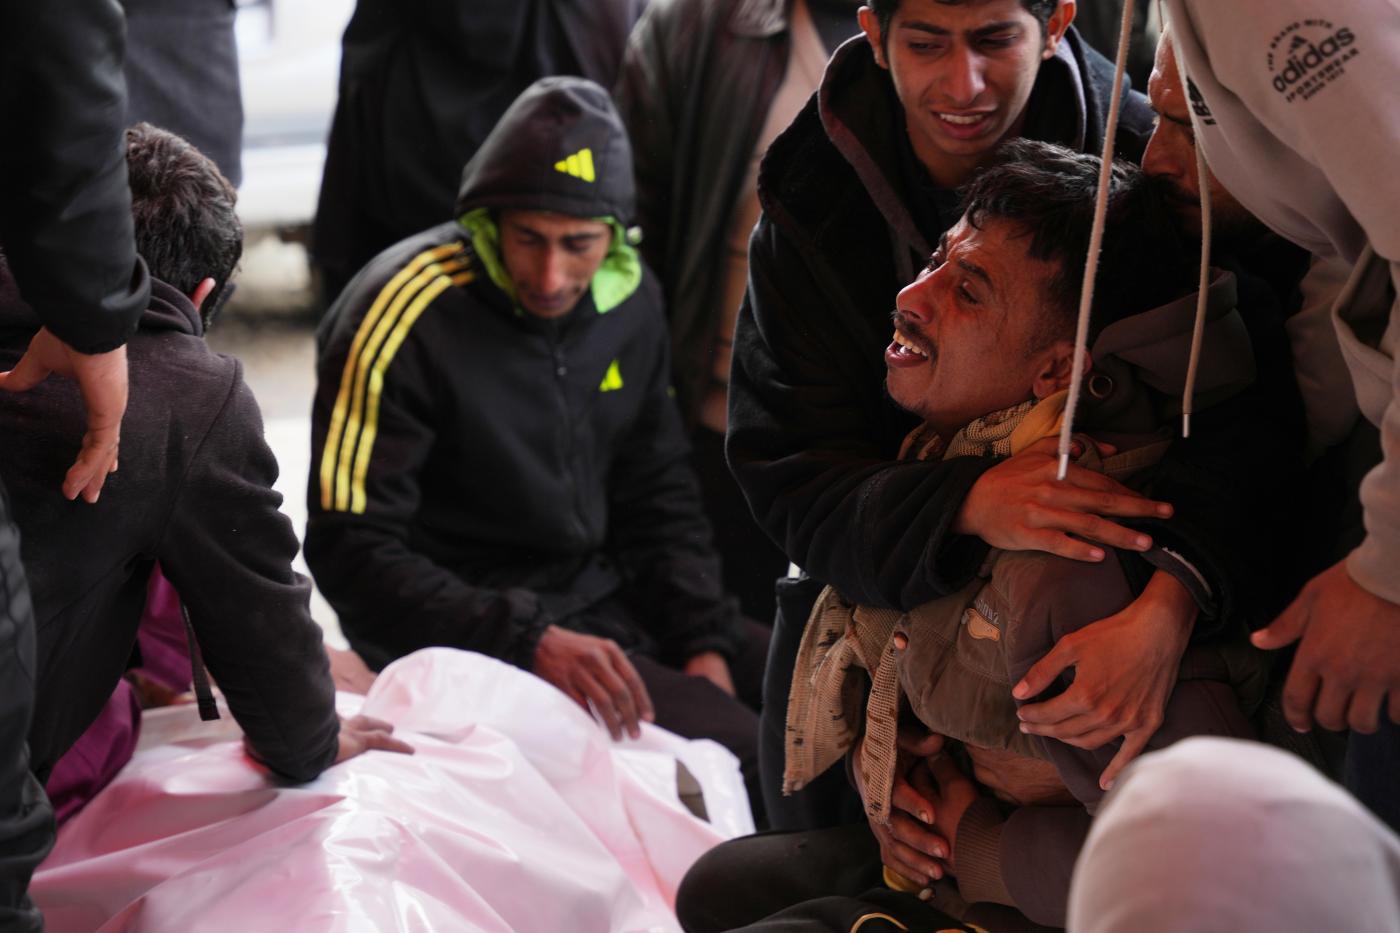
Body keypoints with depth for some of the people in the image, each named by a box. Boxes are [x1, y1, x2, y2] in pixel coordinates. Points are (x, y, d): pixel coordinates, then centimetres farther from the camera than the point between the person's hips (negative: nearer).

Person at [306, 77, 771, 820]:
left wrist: (704, 644, 0)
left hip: (606, 601, 7)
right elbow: (351, 550, -18)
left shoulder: (627, 296, 3)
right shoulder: (405, 318, -17)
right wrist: (532, 642, -26)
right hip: (476, 639, -7)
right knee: (738, 752, -24)